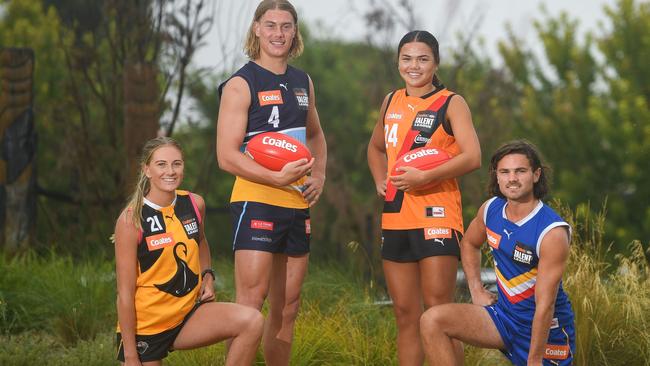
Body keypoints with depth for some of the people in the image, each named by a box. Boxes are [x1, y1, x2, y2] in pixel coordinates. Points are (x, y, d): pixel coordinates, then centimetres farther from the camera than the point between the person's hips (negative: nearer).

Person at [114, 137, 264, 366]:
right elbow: (125, 293, -14)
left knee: (253, 322, -19)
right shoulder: (131, 220, -16)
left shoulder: (195, 204, 0)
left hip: (188, 312, 5)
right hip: (144, 327, -5)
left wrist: (207, 276, 6)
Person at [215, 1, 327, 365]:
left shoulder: (303, 82, 15)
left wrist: (319, 175, 11)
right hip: (256, 200, -7)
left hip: (297, 203, 7)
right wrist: (277, 177, -24)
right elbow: (227, 156, -12)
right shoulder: (241, 84, -6)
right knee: (250, 303, -15)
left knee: (287, 307, 10)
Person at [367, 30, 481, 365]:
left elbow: (472, 157, -15)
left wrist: (425, 177, -22)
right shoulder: (391, 102, 14)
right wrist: (380, 180, 12)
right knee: (405, 315, 9)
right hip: (395, 218, 6)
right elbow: (375, 148, 31)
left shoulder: (450, 103, -3)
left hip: (436, 216, -6)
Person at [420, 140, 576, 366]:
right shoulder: (491, 209, -3)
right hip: (504, 314, 5)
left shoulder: (552, 233, -23)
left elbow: (545, 305, -22)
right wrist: (477, 291, 9)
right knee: (432, 321, -16)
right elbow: (469, 244, 22)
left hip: (546, 329, -5)